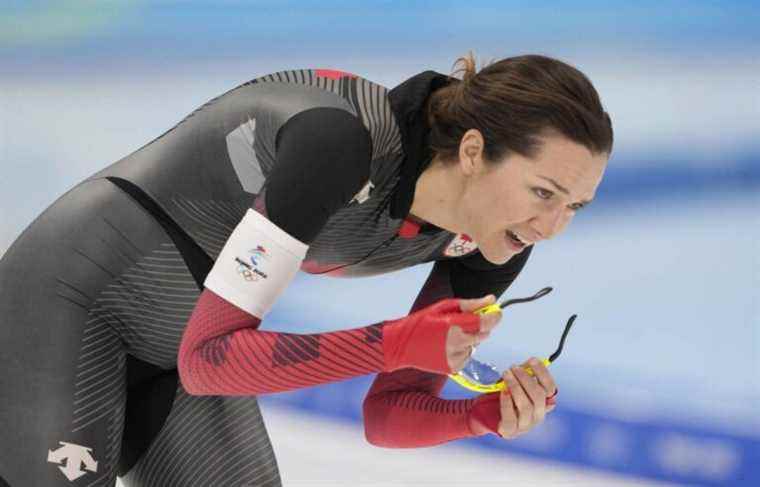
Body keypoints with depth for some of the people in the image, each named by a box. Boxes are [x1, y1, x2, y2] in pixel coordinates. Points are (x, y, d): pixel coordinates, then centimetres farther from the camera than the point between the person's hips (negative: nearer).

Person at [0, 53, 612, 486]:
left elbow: (387, 415, -5)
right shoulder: (340, 139, -35)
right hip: (76, 295, -7)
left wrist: (488, 415, -26)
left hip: (187, 348, 7)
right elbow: (209, 358, -33)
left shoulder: (486, 247, -13)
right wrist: (398, 343, -41)